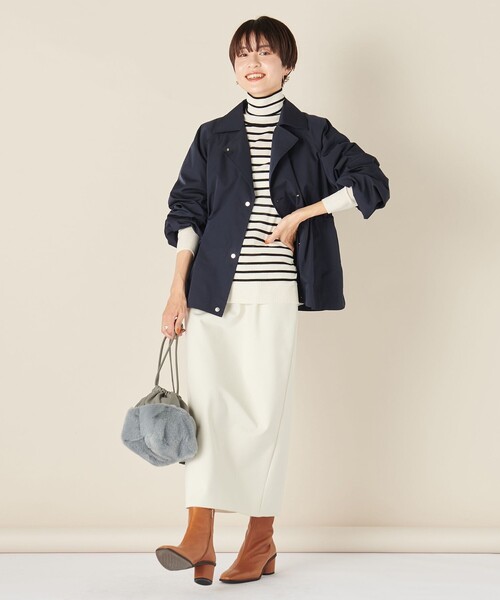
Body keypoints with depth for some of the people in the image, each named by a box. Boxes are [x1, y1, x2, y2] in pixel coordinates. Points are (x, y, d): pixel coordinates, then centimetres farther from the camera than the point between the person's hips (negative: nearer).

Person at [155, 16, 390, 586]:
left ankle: (260, 539, 11)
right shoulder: (212, 136, 13)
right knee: (206, 402, -8)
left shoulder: (312, 134, 8)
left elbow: (372, 183, 2)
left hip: (274, 293, -2)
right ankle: (199, 538, -9)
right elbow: (186, 213, 9)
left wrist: (301, 215, -4)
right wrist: (177, 292, 0)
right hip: (211, 288, 2)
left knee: (265, 410, -2)